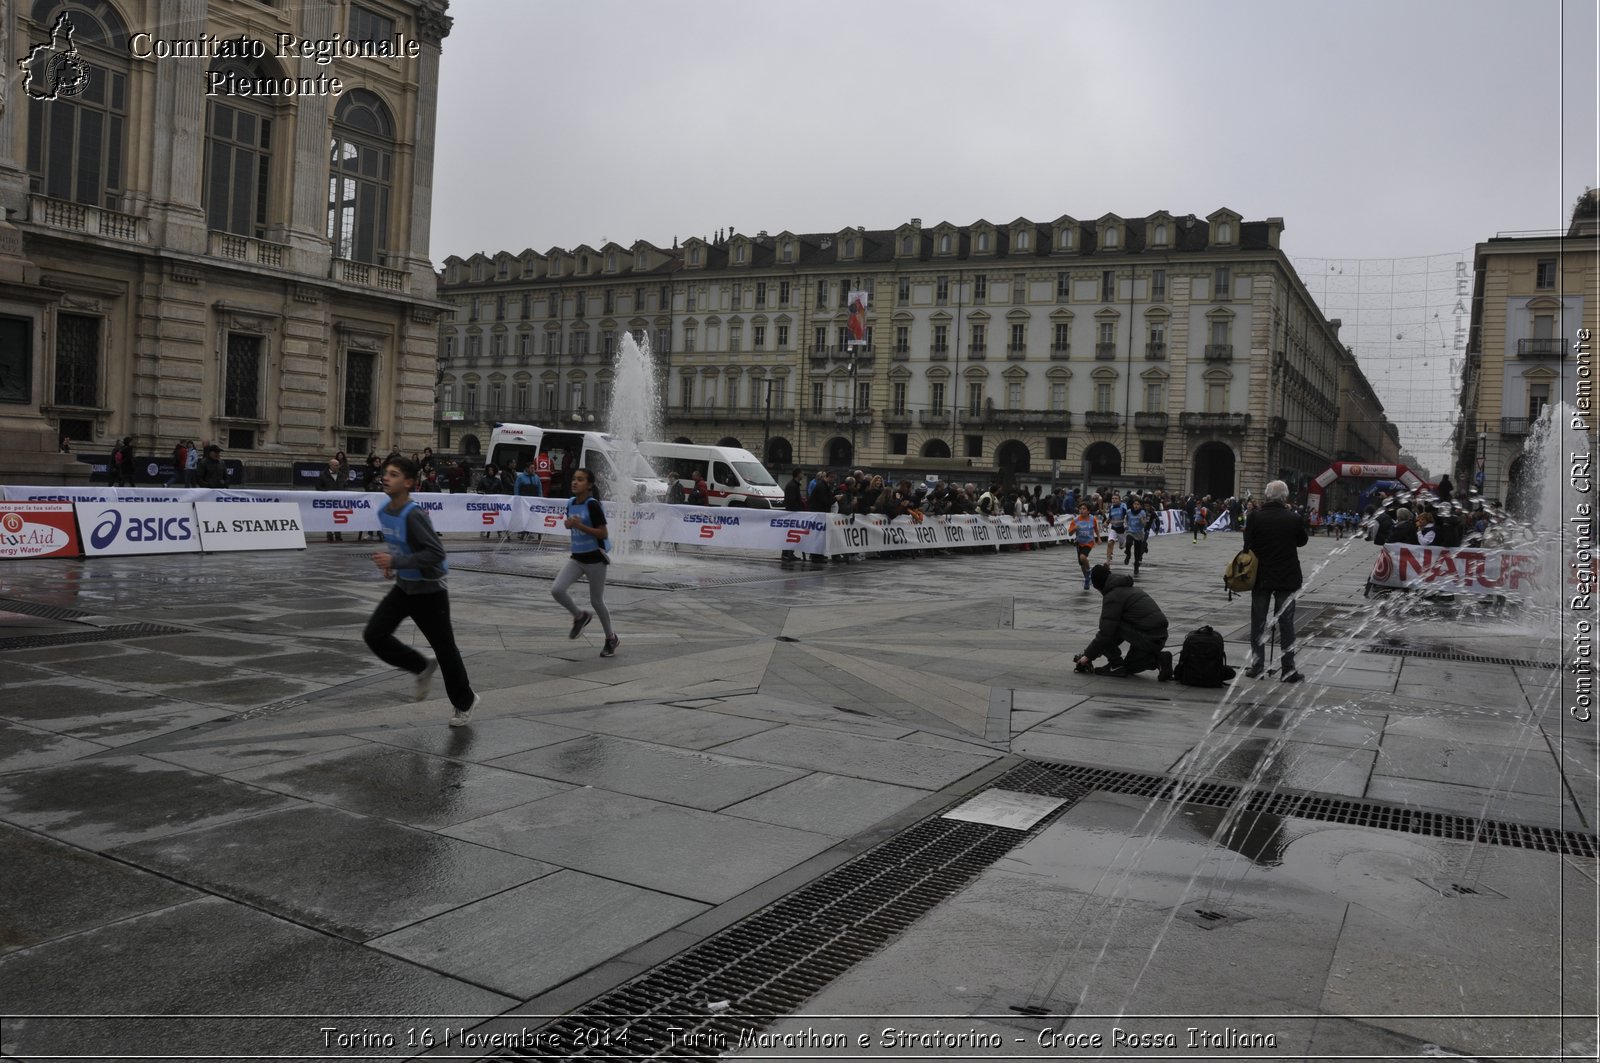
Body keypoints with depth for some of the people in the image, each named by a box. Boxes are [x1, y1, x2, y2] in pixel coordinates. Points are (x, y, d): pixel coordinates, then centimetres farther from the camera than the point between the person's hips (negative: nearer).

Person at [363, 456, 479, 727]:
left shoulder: (414, 514, -26)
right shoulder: (383, 510, -1)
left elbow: (436, 553, -30)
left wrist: (396, 561, -32)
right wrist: (391, 565, 4)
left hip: (429, 590, -7)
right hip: (403, 587, 7)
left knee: (444, 648, 4)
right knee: (374, 635, -3)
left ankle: (465, 703, 24)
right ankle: (423, 668, 20)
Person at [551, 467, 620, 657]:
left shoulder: (592, 504, -16)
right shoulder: (570, 503, 4)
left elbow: (604, 534, -18)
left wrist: (580, 526, -24)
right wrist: (569, 523, -1)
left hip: (594, 558, -6)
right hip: (576, 557, 6)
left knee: (596, 601, 5)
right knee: (557, 590, -12)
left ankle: (611, 638, 26)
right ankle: (580, 616, 14)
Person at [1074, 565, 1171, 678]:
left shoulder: (1112, 596, -9)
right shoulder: (1129, 588, 22)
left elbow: (1106, 633, -12)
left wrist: (1088, 655, -2)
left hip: (1146, 638, -10)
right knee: (1130, 666, 27)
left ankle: (1116, 665, 2)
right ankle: (1159, 659, 6)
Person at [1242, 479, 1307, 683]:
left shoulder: (1255, 519, -9)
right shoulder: (1293, 519, -9)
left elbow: (1248, 546, -5)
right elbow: (1302, 541, 8)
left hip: (1260, 577, 1)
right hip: (1287, 578, 0)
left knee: (1258, 622, 10)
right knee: (1286, 622, 5)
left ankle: (1257, 665, 13)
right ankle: (1289, 669, 6)